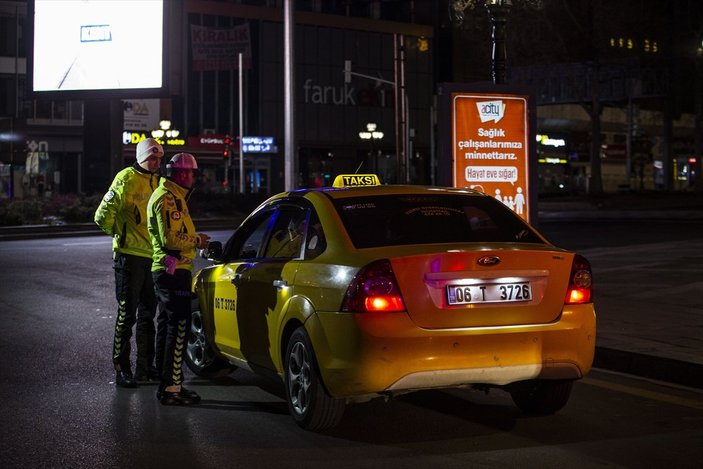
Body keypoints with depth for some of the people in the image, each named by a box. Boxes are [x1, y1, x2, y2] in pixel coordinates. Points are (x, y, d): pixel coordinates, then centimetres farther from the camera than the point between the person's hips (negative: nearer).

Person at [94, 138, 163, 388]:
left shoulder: (156, 181, 13)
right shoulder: (127, 178, -11)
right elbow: (103, 215, -15)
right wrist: (119, 233, -2)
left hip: (152, 256, 8)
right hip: (130, 256, -8)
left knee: (147, 313, 13)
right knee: (127, 314, -3)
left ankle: (145, 367, 22)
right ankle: (121, 369, 3)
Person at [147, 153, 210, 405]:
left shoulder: (172, 196, 20)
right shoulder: (167, 198, -15)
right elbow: (170, 238, -23)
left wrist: (194, 239, 14)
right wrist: (196, 240, -10)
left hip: (167, 270, 11)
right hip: (174, 270, -11)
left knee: (166, 325, 15)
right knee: (178, 327, -11)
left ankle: (166, 382, 22)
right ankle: (172, 387, -12)